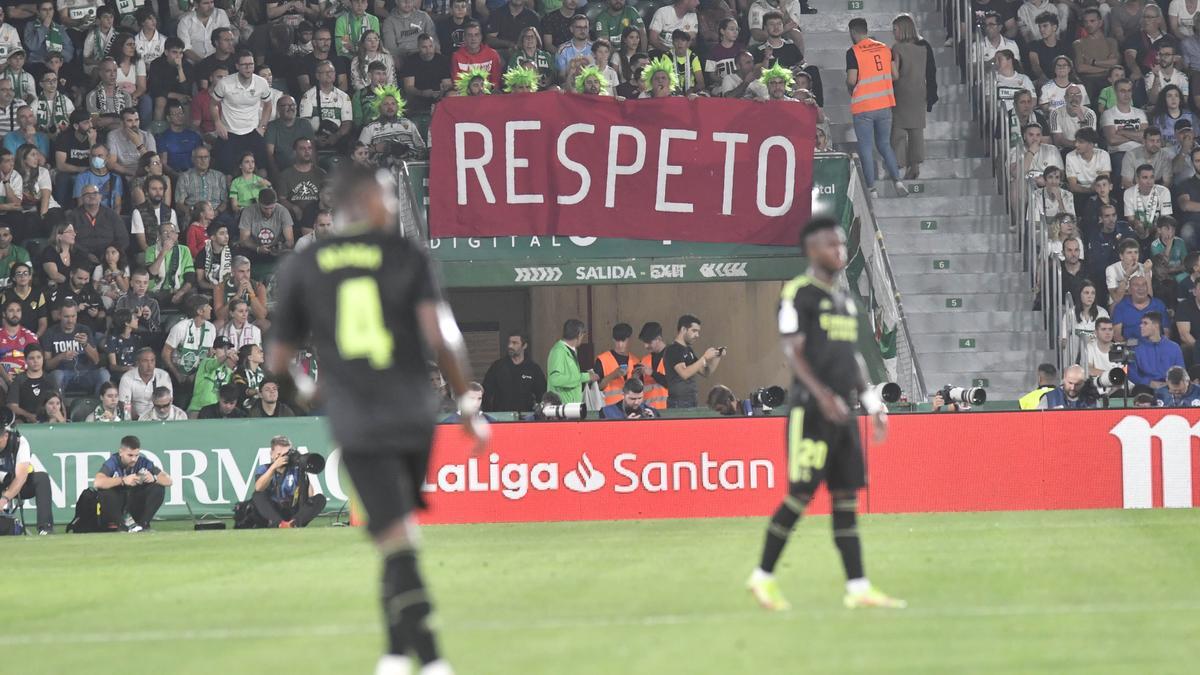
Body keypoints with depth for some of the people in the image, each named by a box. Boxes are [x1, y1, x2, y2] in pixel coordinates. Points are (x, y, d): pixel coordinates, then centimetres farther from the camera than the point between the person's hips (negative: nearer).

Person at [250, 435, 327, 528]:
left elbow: (310, 495, -6)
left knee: (320, 499, -19)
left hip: (293, 514, 1)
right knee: (258, 496, -28)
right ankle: (280, 524, -50)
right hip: (272, 515, -1)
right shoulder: (263, 469, 7)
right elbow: (258, 488, -17)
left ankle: (294, 523, -44)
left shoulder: (296, 470, 9)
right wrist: (274, 466, -22)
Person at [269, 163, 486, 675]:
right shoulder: (406, 255, 3)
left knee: (397, 547, -8)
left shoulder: (300, 268, 7)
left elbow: (279, 360, 10)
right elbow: (440, 336, -10)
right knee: (400, 539, 21)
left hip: (356, 426, -1)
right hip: (413, 417, 1)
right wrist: (468, 406, -3)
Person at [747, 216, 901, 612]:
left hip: (842, 412, 8)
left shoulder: (843, 301, 19)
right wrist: (822, 395, -24)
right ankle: (763, 577, 4)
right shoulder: (799, 293, -6)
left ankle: (858, 588, 1)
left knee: (846, 497, 4)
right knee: (800, 495, -7)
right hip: (811, 410, -8)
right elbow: (793, 351, -13)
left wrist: (872, 402, 17)